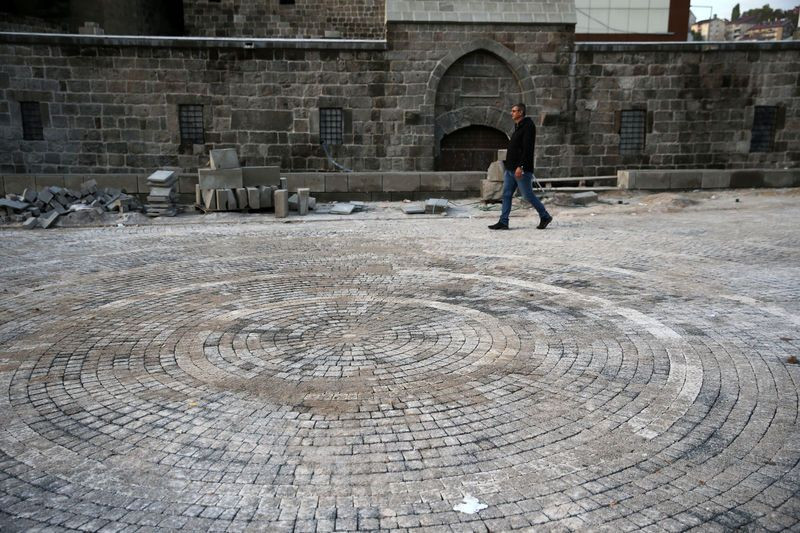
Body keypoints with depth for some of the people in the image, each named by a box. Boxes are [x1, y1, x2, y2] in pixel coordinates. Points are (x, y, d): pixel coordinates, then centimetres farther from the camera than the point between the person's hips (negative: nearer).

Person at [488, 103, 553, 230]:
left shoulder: (528, 126, -12)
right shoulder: (518, 127, 17)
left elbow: (527, 148, -21)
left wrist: (520, 166, -27)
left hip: (522, 169, -9)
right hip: (511, 169, 9)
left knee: (528, 195, -1)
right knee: (506, 194, 4)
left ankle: (545, 217, 14)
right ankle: (503, 222, 6)